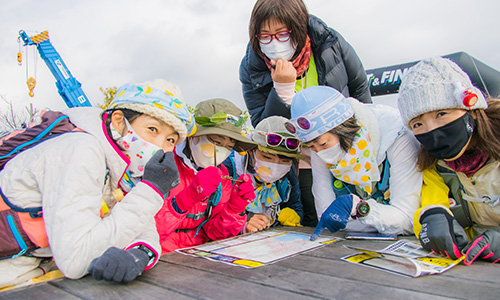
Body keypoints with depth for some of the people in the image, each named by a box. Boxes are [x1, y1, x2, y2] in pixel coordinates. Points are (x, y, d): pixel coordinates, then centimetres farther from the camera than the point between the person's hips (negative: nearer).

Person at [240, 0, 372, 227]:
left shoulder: (330, 43, -14)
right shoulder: (251, 69, -16)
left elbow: (360, 87, 4)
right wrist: (282, 88, -32)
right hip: (301, 163, -1)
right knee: (315, 226, -6)